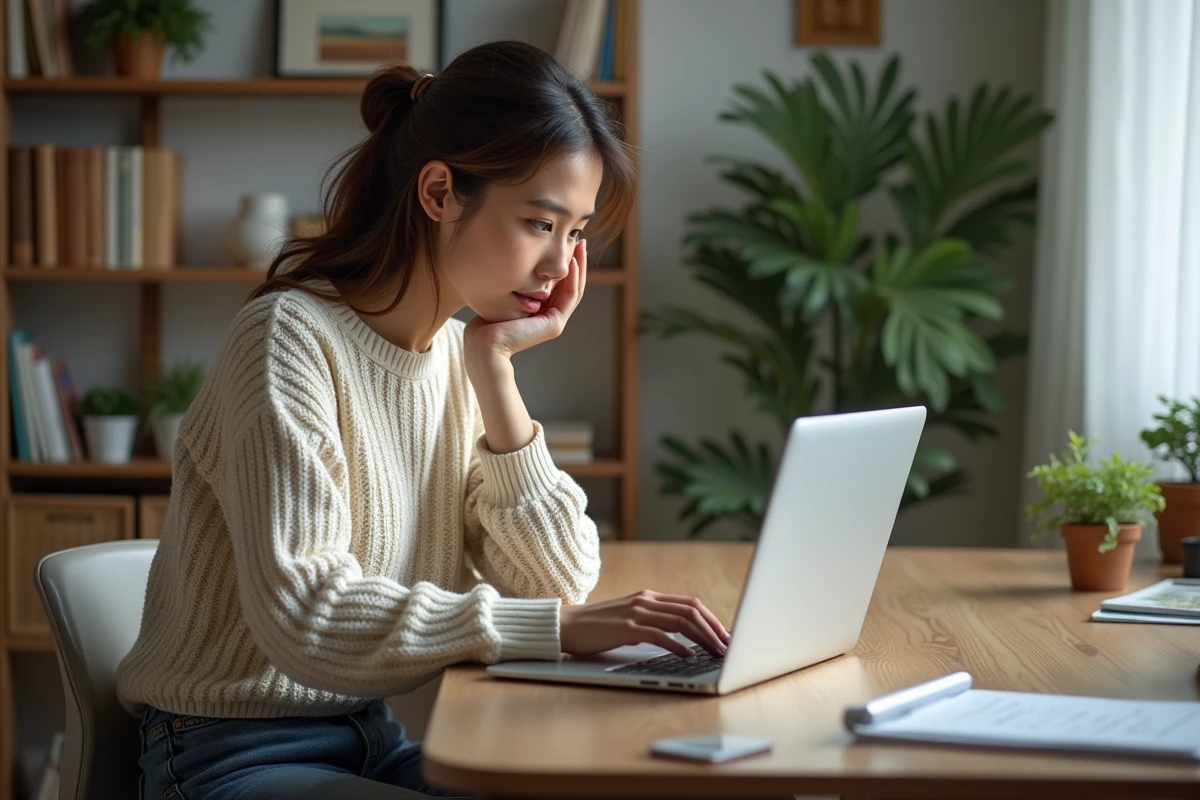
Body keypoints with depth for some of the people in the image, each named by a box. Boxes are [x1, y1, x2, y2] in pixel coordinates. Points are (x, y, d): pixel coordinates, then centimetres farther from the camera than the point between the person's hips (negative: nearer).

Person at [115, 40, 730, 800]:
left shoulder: (461, 357, 4)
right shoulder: (292, 338, -16)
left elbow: (558, 580, -1)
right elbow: (302, 613, -27)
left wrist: (496, 374, -8)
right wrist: (560, 625, -32)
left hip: (385, 739, 6)